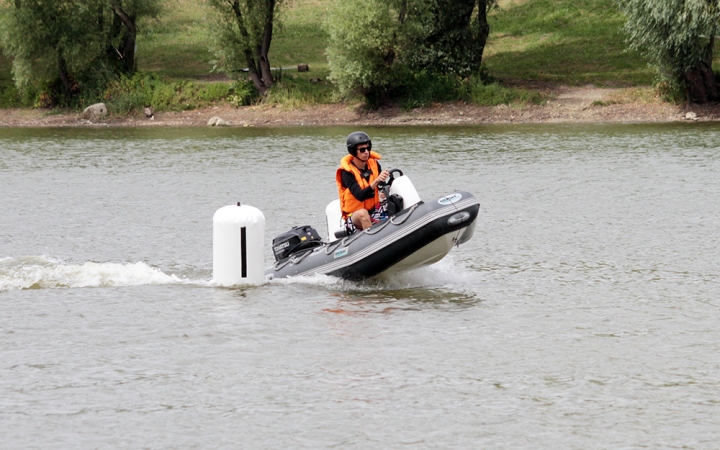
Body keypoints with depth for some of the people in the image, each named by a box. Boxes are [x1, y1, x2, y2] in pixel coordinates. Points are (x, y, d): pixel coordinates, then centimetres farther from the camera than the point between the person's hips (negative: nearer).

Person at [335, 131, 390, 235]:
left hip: (374, 210, 6)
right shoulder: (347, 172, -13)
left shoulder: (374, 164, 4)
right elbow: (360, 196, -26)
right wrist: (376, 181, -41)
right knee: (363, 214, -38)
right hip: (354, 215, -6)